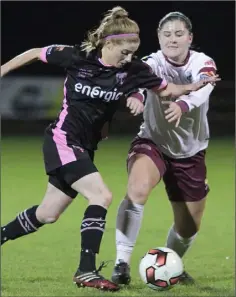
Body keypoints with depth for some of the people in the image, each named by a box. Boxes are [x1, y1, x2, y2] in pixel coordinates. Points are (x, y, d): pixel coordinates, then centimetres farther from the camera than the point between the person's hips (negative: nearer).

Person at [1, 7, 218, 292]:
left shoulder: (132, 70, -6)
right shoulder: (76, 57, -15)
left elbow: (167, 89, 1)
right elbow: (35, 53, 0)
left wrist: (194, 86, -18)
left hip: (85, 147, 6)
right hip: (62, 140, -6)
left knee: (47, 215, 15)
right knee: (101, 196, -23)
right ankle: (86, 271, -21)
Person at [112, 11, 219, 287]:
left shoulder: (203, 63, -11)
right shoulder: (154, 63, -15)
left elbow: (203, 88, -33)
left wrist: (182, 104, -55)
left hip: (190, 153, 3)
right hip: (152, 143, -3)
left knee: (189, 227, 11)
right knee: (137, 189, -34)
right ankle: (122, 262, -29)